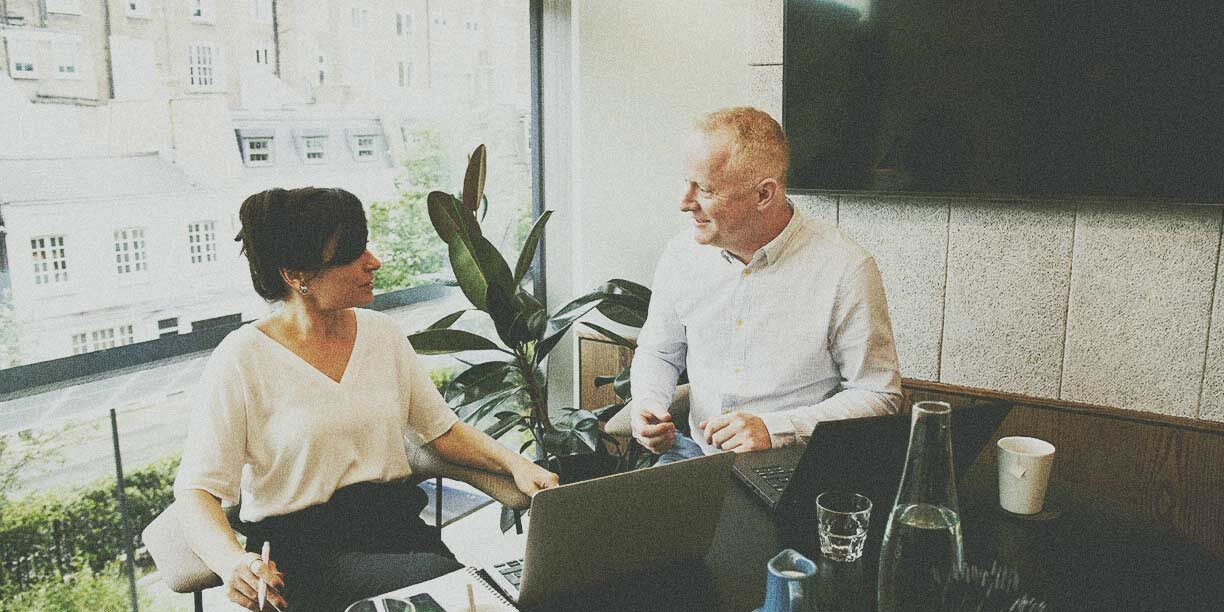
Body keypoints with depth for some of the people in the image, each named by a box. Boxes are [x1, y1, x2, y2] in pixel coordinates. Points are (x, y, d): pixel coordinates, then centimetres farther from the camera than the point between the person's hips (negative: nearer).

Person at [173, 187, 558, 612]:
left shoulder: (382, 333, 9)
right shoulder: (242, 359, -6)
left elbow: (444, 430, 14)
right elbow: (197, 490, -8)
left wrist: (513, 462, -4)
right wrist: (232, 561, -29)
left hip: (396, 525, 5)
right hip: (303, 547, -4)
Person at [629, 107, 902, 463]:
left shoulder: (846, 269, -14)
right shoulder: (682, 255, 1)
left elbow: (878, 396, -8)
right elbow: (658, 353, 17)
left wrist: (774, 429, -20)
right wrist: (647, 404, -6)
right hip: (697, 452, 4)